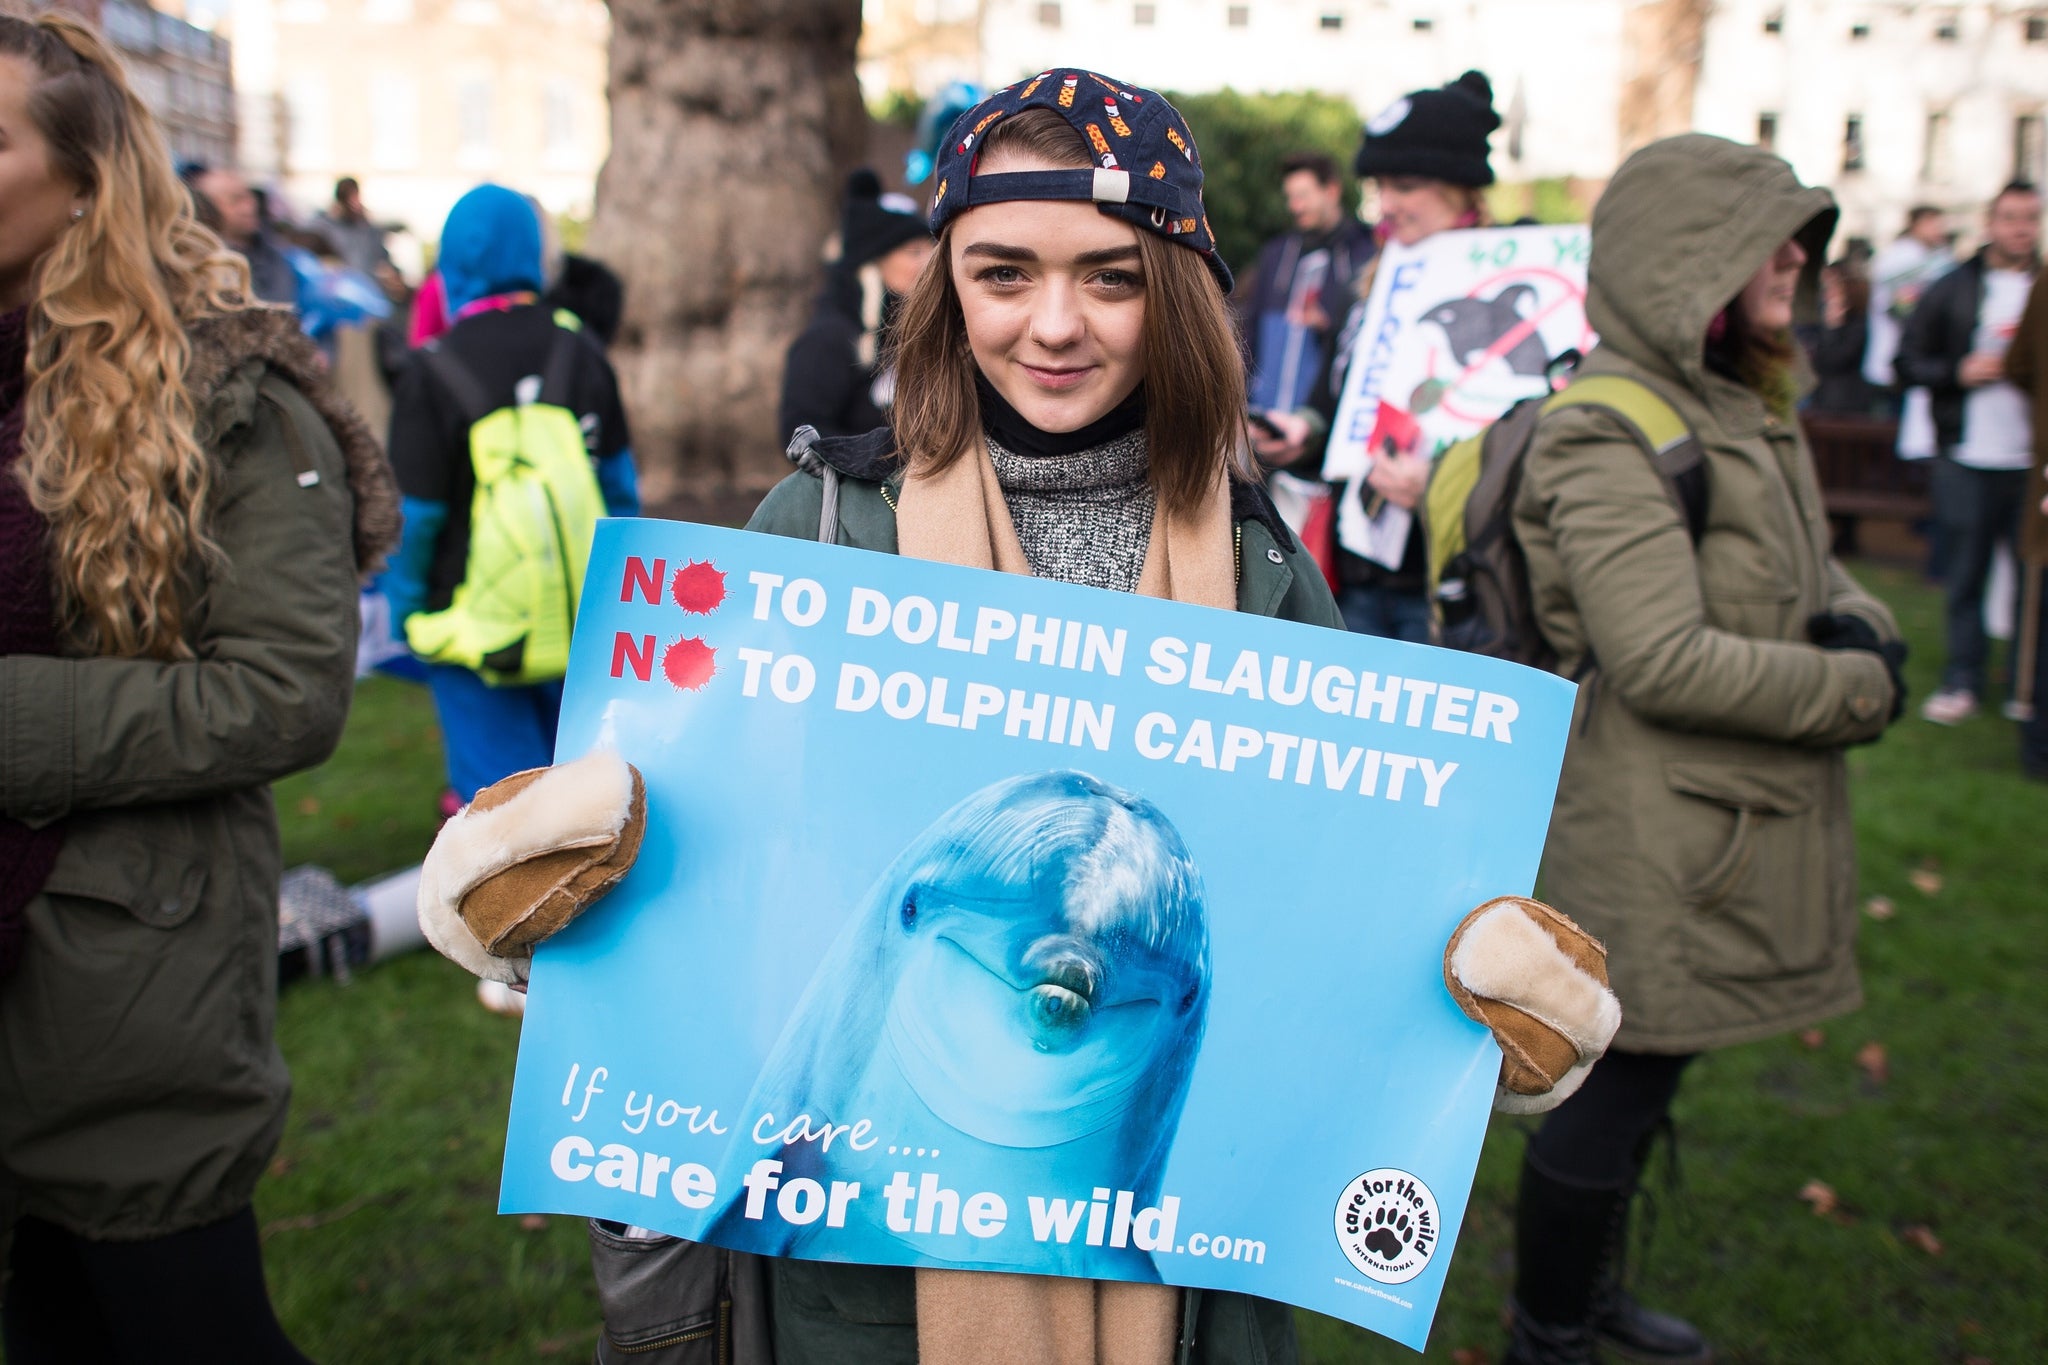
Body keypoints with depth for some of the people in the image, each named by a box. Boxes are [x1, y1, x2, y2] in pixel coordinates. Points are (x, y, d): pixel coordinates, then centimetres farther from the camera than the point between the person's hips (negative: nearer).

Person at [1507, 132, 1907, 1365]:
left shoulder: (1743, 407, 12)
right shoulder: (1611, 438, -20)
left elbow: (1807, 567, 21)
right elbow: (1665, 662, -26)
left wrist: (1866, 625, -2)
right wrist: (1859, 693, -14)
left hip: (1744, 823, 10)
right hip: (1658, 842, -10)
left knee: (1643, 1077, 22)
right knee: (1613, 1090, 4)